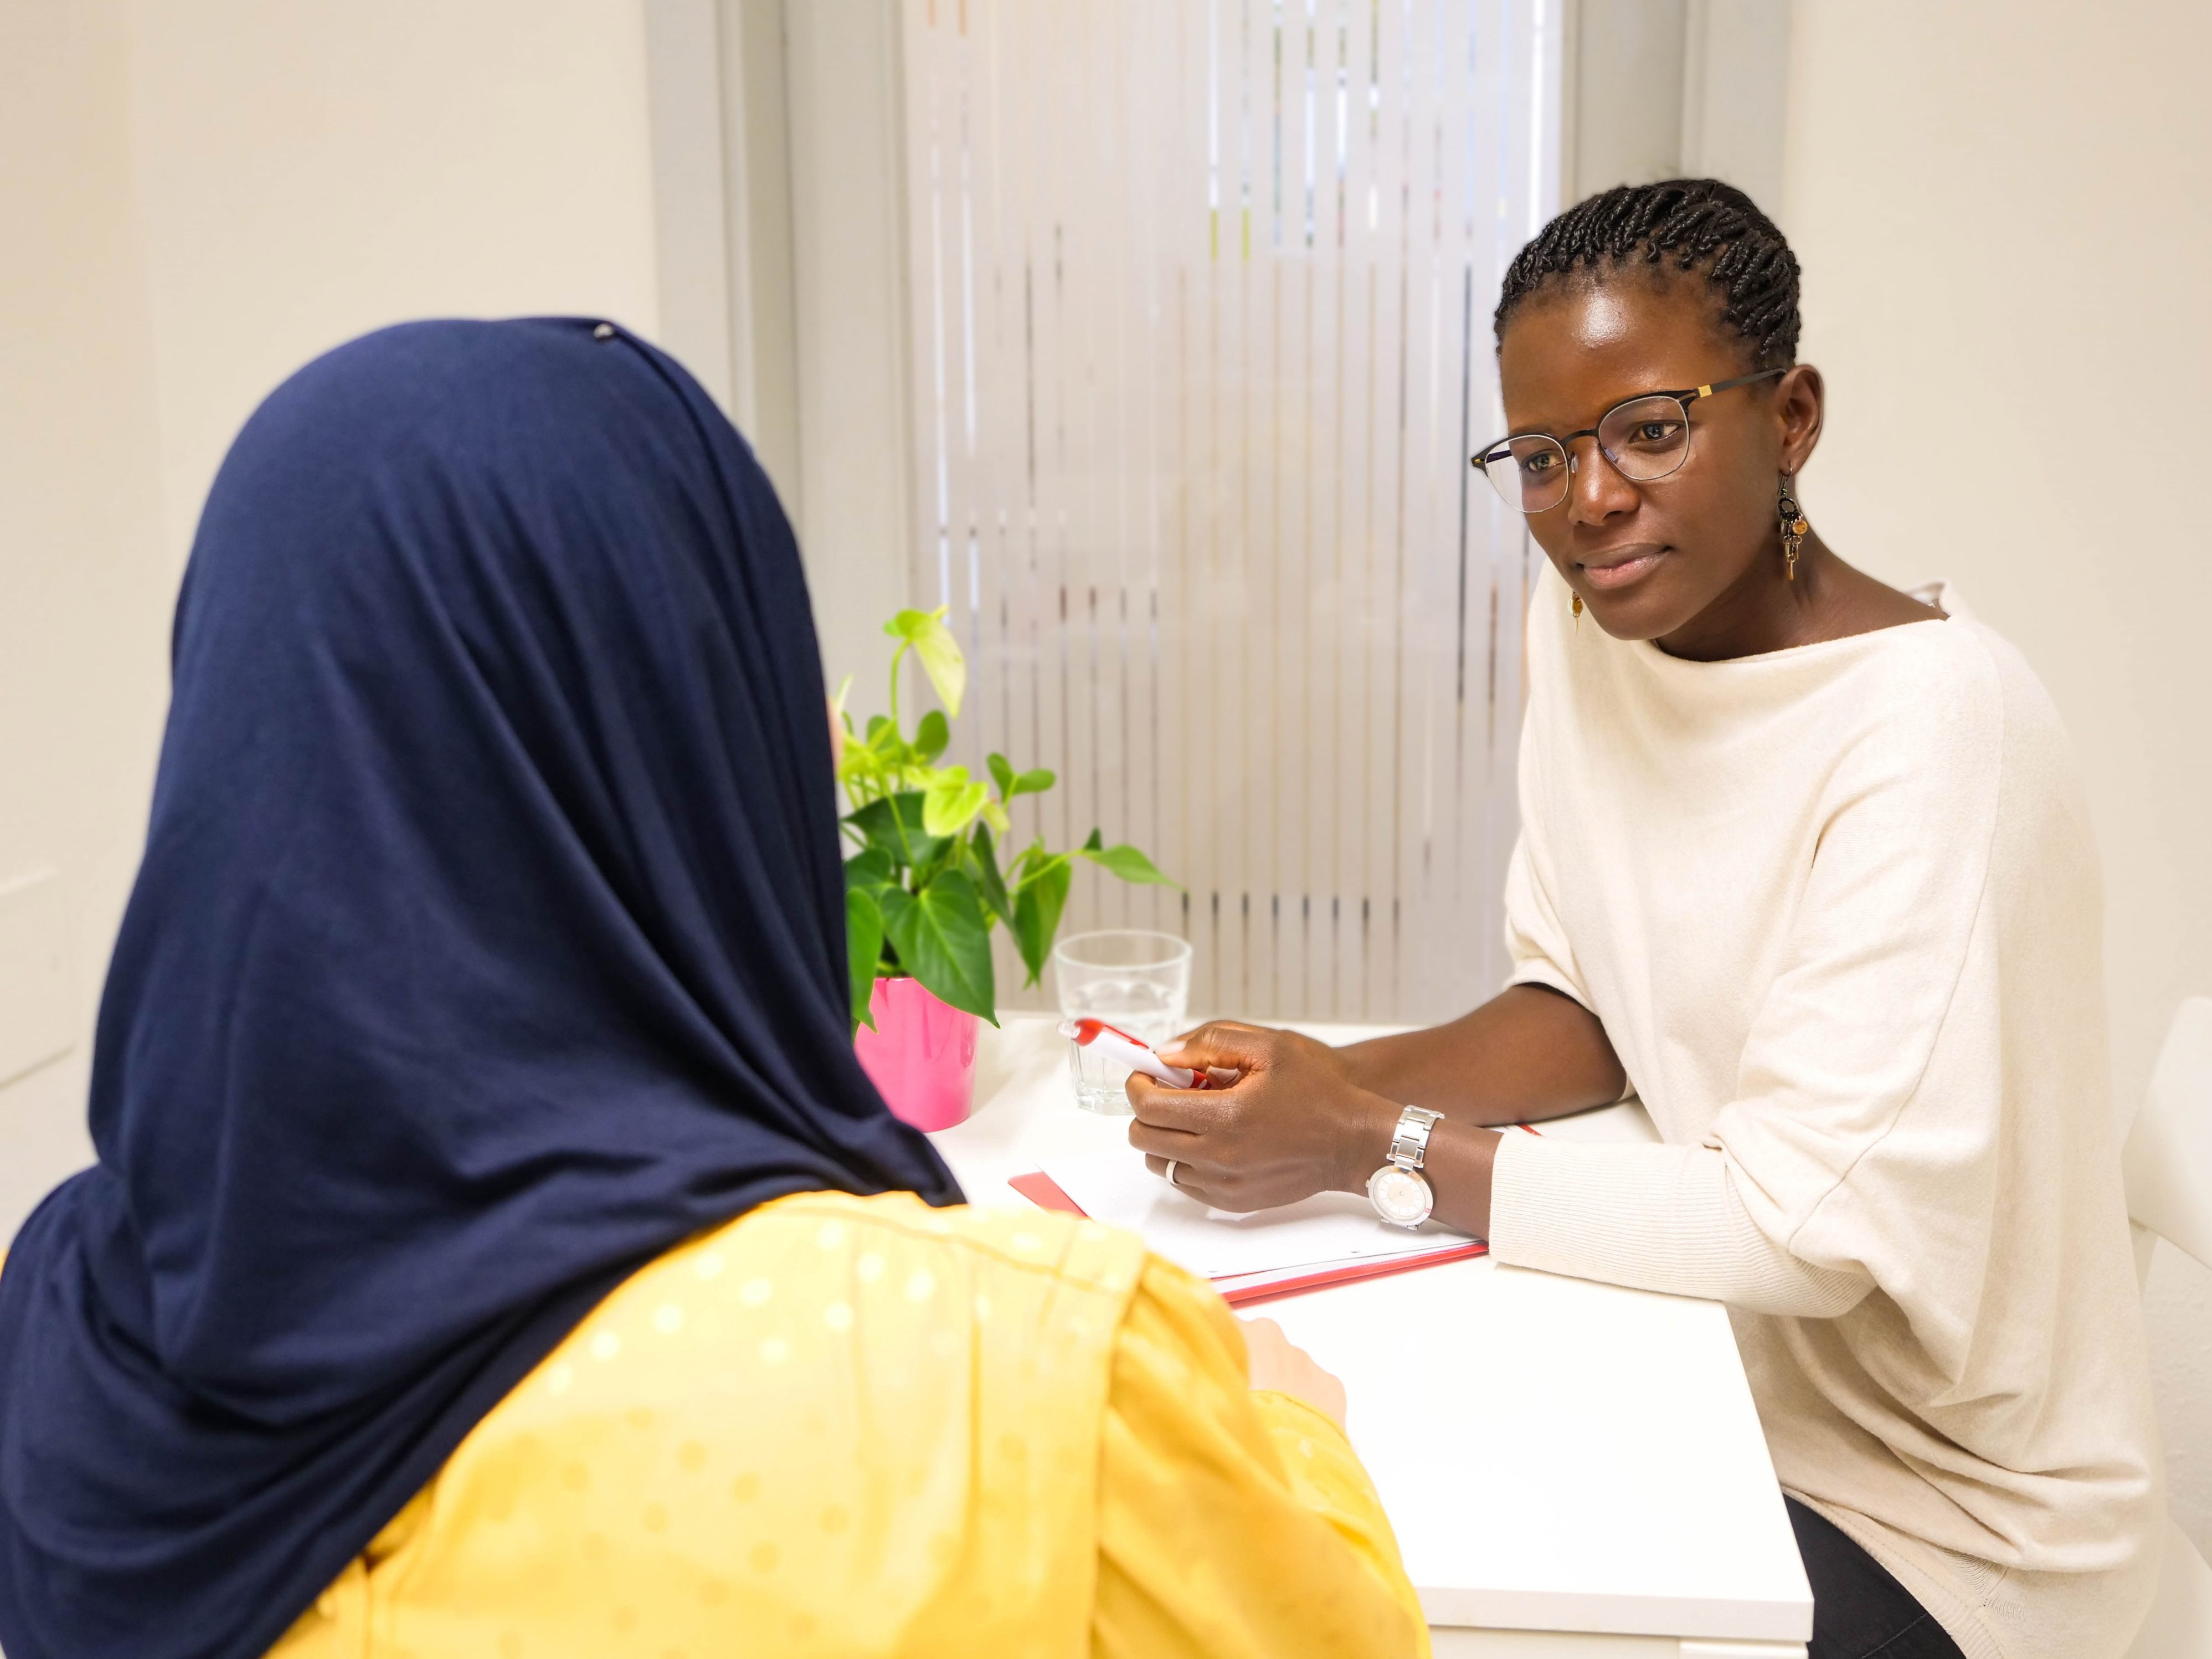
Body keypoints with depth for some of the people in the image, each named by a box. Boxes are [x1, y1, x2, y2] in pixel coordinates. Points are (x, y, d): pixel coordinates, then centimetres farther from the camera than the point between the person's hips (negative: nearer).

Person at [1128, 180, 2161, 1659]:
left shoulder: (1937, 722, -25)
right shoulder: (1588, 621, -2)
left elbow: (1812, 1226, -27)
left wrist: (1378, 1148, -25)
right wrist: (1348, 1079, -15)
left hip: (1943, 1515, -5)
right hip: (1729, 1378, 6)